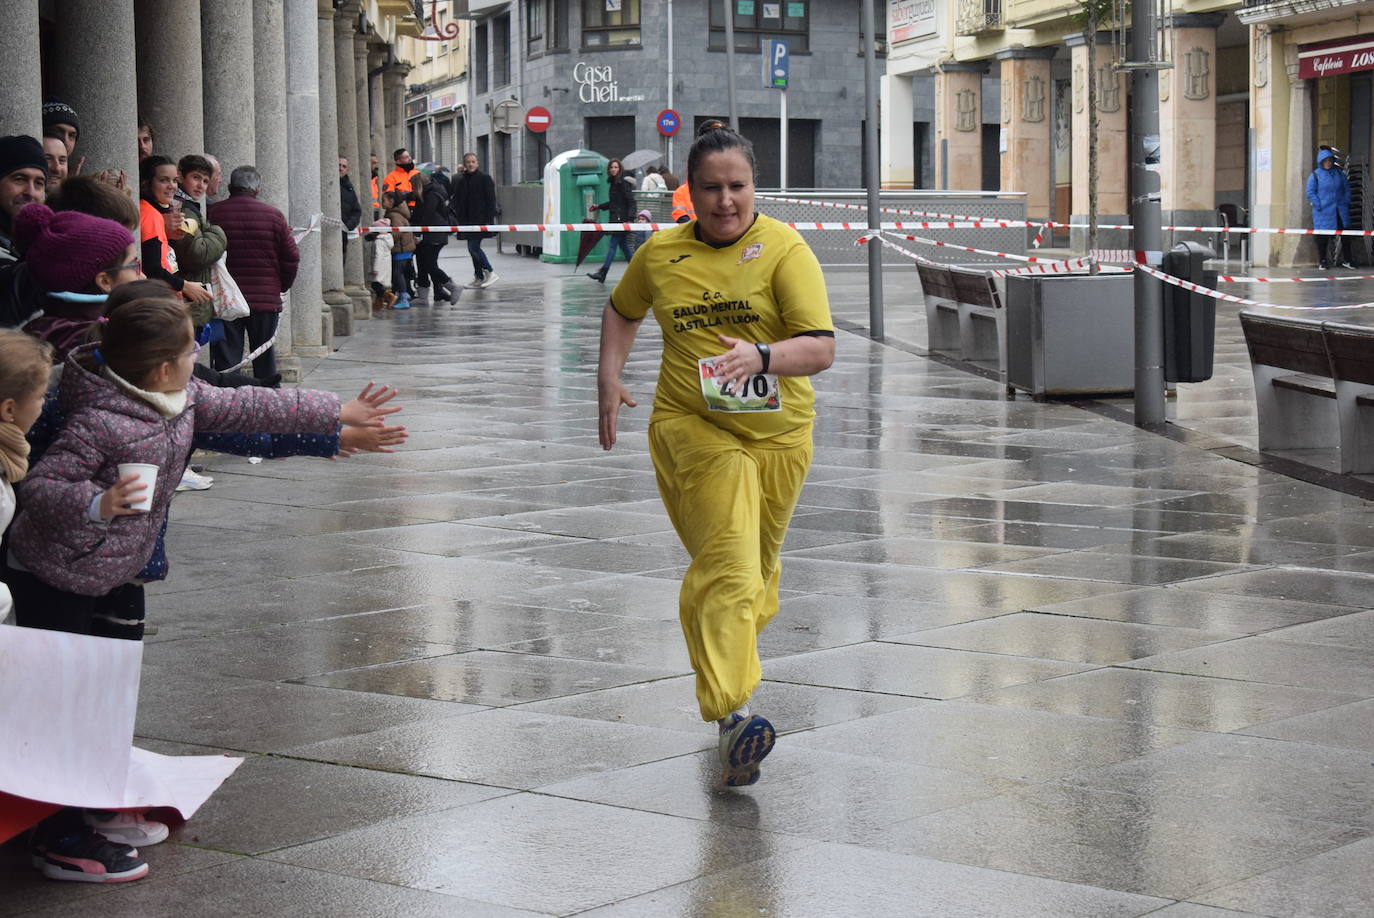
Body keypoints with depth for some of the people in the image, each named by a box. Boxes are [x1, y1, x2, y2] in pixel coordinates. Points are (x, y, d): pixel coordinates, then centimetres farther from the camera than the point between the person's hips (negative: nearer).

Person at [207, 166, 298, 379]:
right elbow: (291, 257, 0)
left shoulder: (213, 213, -4)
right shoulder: (273, 215, -3)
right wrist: (283, 286, 16)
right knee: (265, 359, 13)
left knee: (225, 361, 1)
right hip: (266, 298, 1)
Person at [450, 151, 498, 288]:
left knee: (474, 246, -15)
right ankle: (479, 278, 15)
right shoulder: (461, 181, 13)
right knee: (473, 248, 8)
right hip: (467, 220, 7)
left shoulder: (485, 178, -3)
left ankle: (490, 273, -5)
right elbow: (457, 200, 14)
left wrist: (489, 220, -14)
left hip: (480, 219, -7)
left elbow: (491, 200, -7)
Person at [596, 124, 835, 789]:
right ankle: (731, 714, -27)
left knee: (757, 565, 17)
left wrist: (762, 356, -33)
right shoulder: (660, 254, 2)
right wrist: (608, 379, 13)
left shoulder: (784, 249, -8)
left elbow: (821, 347, -16)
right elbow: (622, 310, 24)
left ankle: (727, 651, 48)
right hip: (692, 428, -1)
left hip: (778, 433, 1)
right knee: (728, 564, -18)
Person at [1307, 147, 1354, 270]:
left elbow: (1347, 188, 16)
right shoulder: (1315, 175, -3)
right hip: (1323, 213, -4)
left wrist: (1346, 202, 5)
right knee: (1323, 237, 0)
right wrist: (1319, 206, -13)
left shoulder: (1339, 173, 9)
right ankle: (1323, 262, 10)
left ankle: (1346, 260, 15)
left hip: (1340, 212, 4)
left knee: (1345, 236, 5)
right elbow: (1310, 193, -5)